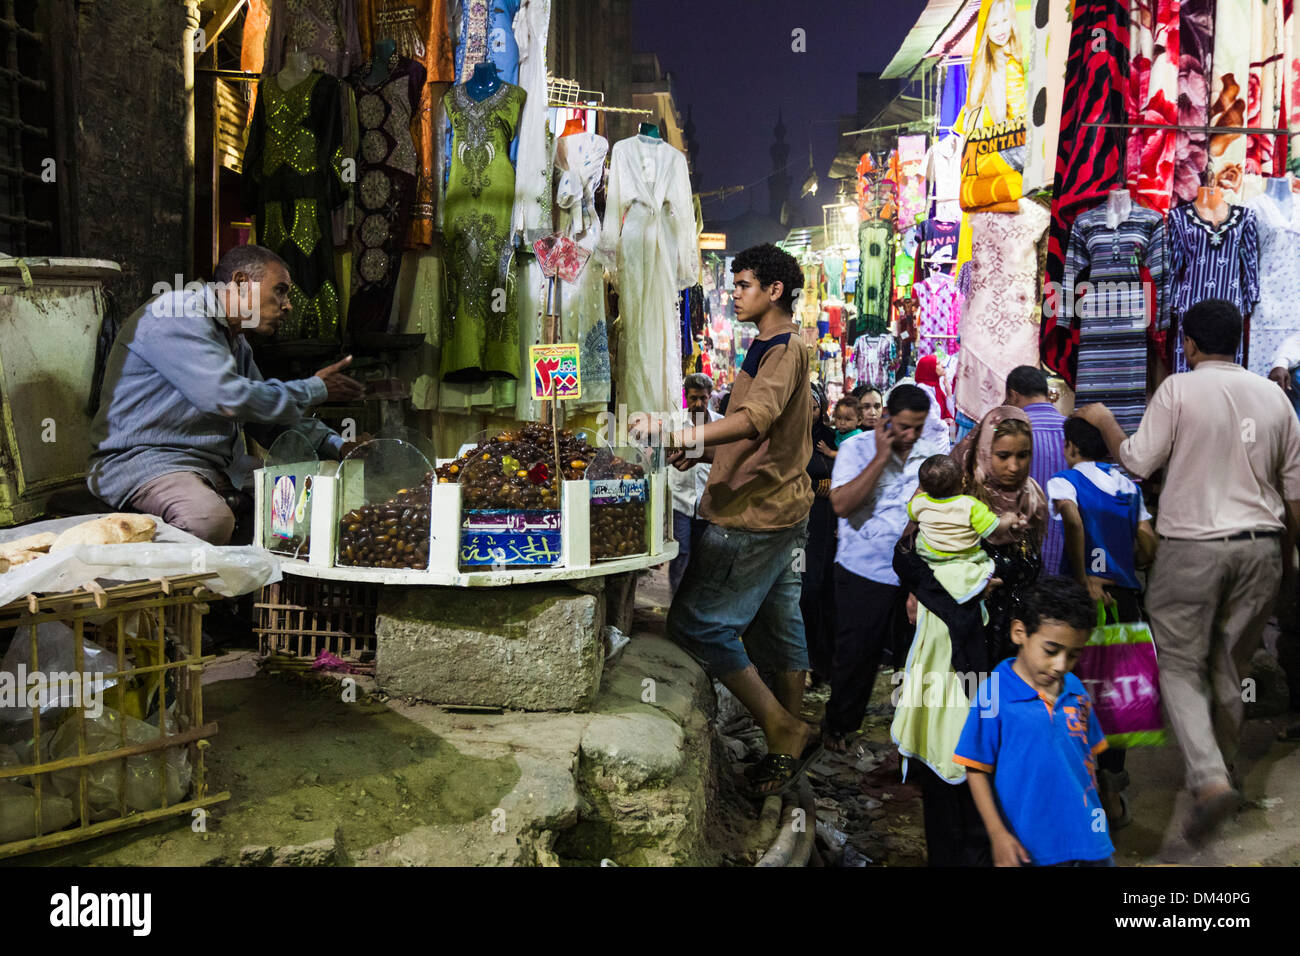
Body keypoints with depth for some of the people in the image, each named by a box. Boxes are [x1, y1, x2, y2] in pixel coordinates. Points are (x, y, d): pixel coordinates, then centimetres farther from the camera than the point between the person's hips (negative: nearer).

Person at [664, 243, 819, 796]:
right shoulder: (768, 348, 20)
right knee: (778, 624, 14)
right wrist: (700, 454, 15)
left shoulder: (786, 349, -13)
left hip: (757, 514, -11)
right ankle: (791, 740, 24)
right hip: (777, 509, 11)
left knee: (696, 621, -11)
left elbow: (759, 417, -32)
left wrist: (693, 436, -46)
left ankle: (783, 731, -4)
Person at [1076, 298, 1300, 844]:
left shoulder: (1179, 390, -7)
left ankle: (1210, 780, -15)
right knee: (1230, 668, 16)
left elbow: (1137, 462, -5)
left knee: (1181, 666, 1)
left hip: (1192, 547, -5)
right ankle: (1221, 770, 28)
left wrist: (1104, 421, 12)